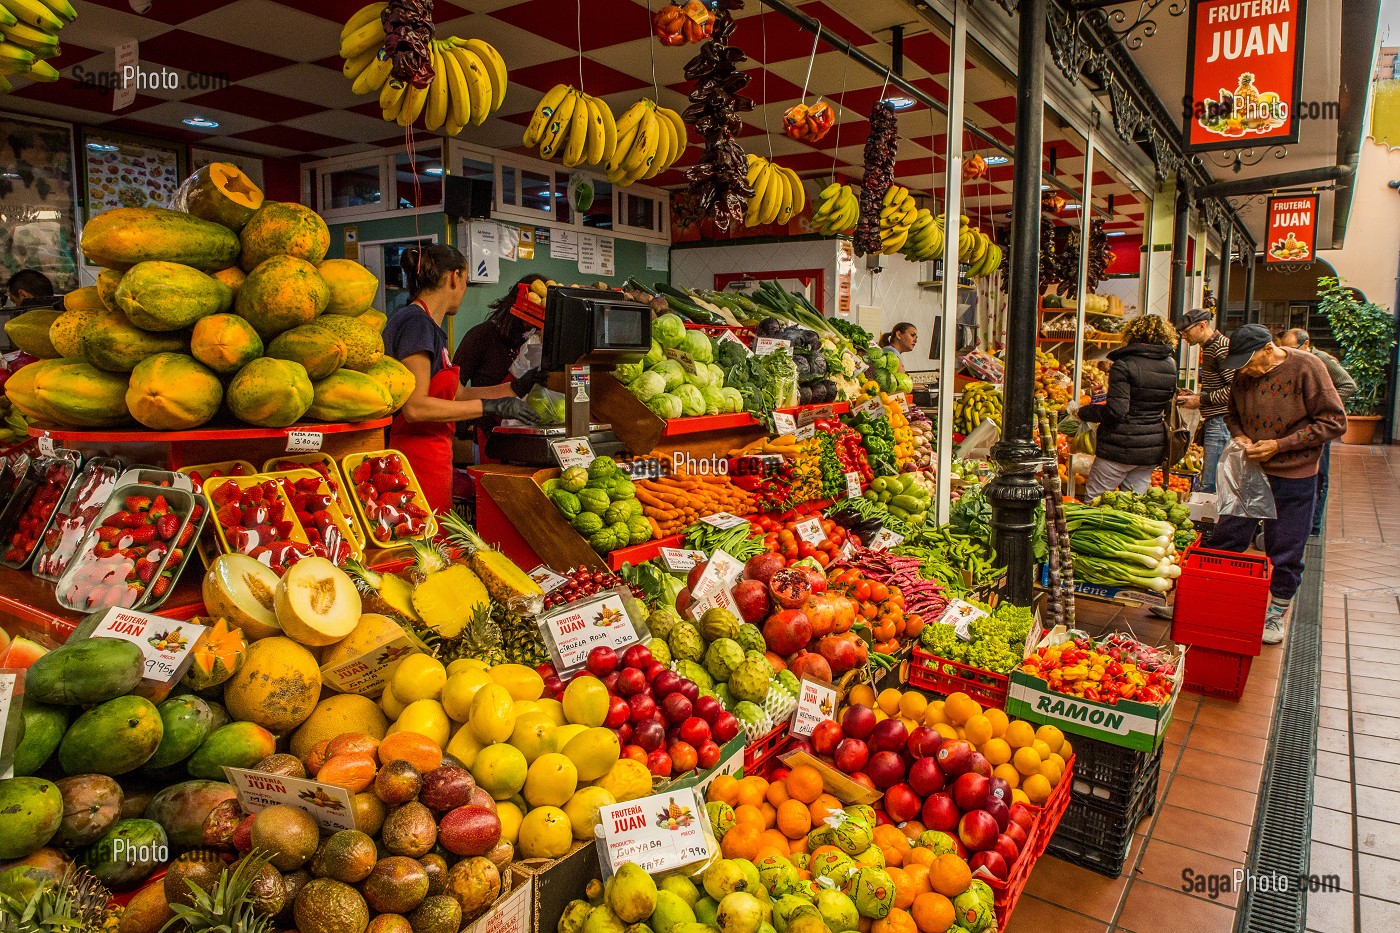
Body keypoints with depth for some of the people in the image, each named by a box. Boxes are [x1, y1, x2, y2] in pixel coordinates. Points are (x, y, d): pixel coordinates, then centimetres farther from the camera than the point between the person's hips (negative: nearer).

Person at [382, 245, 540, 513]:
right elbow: (415, 407, -22)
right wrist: (490, 406, -18)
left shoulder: (429, 325, 17)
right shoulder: (416, 322, -13)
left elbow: (459, 394, 20)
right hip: (418, 461, -10)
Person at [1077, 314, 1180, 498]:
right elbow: (1168, 404, 18)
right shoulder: (1170, 367, 7)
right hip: (1153, 450, 7)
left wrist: (1083, 412, -7)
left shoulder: (1124, 365, -14)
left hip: (1121, 448, -7)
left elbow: (1116, 411, -20)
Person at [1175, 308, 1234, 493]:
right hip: (1212, 423, 10)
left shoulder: (1222, 346, -13)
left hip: (1221, 423, -10)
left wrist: (1201, 400, -14)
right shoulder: (1208, 348, 19)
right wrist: (1195, 397, 12)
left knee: (1209, 487, -9)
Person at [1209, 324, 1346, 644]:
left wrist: (1279, 445, -19)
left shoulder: (1306, 367, -15)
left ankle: (1277, 613, 26)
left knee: (1285, 554, 7)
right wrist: (1239, 436, -5)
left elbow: (1334, 421, -14)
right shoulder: (1243, 374, -1)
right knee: (1224, 541, 10)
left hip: (1293, 477, -4)